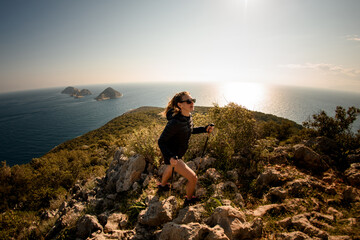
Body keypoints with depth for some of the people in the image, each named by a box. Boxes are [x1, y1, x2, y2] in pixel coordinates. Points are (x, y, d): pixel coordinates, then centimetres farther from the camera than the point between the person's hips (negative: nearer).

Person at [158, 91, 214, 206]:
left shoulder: (188, 117, -9)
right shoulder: (175, 122, -34)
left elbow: (190, 130, 11)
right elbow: (161, 141, -27)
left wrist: (205, 129, -3)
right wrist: (170, 157, -39)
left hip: (178, 152, 9)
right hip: (172, 155, -9)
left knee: (170, 168, 35)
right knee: (193, 178, -4)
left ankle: (162, 185, 67)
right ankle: (189, 200, 26)